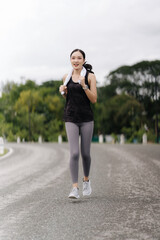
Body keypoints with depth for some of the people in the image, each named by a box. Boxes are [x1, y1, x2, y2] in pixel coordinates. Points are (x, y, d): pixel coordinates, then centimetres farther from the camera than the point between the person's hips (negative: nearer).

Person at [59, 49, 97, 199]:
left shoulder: (90, 76, -1)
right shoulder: (66, 77, 7)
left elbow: (94, 99, -6)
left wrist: (84, 85, -18)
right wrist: (62, 91, -1)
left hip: (86, 118, -1)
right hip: (70, 119, 1)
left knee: (85, 153, 7)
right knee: (74, 153, -12)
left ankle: (86, 180, 34)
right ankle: (75, 188, -12)